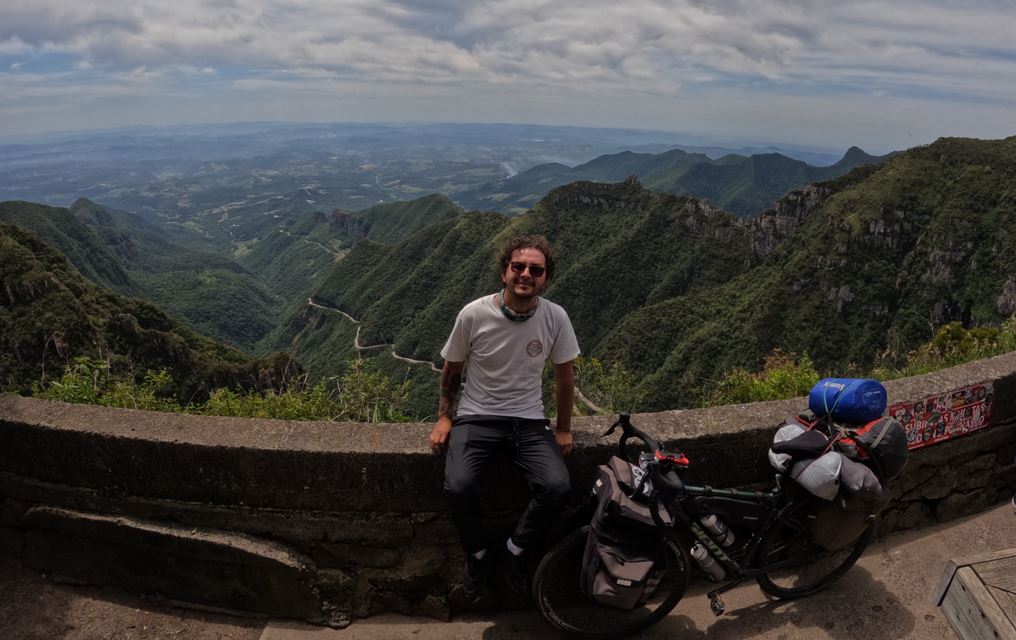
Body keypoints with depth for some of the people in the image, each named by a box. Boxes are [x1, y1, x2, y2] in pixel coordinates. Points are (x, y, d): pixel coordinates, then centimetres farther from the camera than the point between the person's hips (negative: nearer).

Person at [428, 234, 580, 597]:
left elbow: (564, 375, 5)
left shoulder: (555, 318, -8)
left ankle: (514, 549, 7)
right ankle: (477, 554, 6)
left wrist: (563, 429, 5)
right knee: (458, 487, -27)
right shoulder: (473, 315, -11)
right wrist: (444, 417, 0)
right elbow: (452, 369, 5)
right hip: (476, 417, -1)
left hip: (529, 421, 2)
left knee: (558, 487, -23)